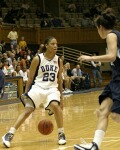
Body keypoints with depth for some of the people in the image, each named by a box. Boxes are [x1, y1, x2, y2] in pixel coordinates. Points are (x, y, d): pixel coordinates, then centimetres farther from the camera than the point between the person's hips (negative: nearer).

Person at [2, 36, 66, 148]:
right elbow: (30, 78, 0)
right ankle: (10, 134, -8)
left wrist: (61, 98, 12)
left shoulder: (59, 61, 3)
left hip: (52, 89, 2)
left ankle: (61, 133, -9)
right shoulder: (37, 59, -7)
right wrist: (26, 93, -4)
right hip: (38, 87, -2)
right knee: (28, 110, -14)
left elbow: (59, 81, 12)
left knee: (55, 106, -26)